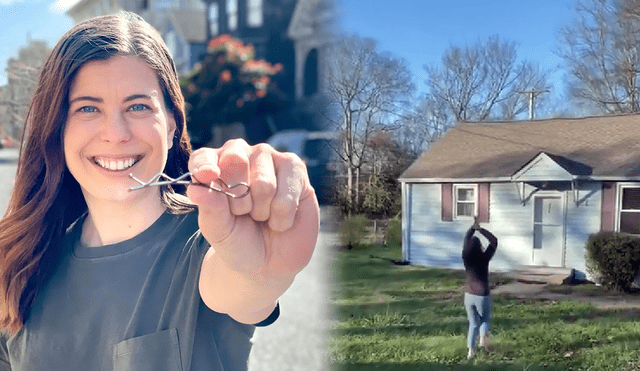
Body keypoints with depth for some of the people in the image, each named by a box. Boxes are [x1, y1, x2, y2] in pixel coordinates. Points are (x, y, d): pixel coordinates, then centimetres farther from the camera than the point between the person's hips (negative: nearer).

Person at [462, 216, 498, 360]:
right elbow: (494, 241, -2)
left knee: (473, 323, 16)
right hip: (483, 296, -3)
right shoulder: (484, 258, -14)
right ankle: (483, 334, -8)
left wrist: (473, 227, 13)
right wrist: (480, 229, 0)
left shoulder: (466, 257, -6)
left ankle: (471, 350, 7)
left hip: (469, 296, 3)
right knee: (485, 319, 21)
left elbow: (466, 239, 10)